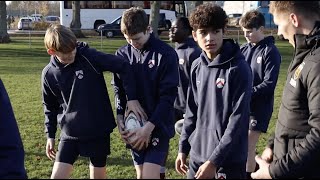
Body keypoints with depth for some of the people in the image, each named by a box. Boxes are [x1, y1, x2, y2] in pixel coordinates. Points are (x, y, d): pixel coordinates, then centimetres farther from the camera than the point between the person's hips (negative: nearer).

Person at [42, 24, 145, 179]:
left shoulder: (88, 56, -14)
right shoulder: (49, 74, -4)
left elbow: (123, 67, -12)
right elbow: (50, 106, 11)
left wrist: (132, 98, -18)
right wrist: (50, 135, 10)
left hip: (99, 130, -2)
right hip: (70, 133, 2)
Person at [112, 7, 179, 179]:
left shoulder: (166, 54, -12)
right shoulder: (122, 54, 2)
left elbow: (168, 95, -14)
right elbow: (119, 90, 9)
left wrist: (149, 126, -20)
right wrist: (120, 118, -5)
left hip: (158, 126, -5)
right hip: (134, 125, 5)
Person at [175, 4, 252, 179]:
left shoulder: (238, 68, -14)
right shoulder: (197, 66, 4)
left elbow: (238, 121, -17)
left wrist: (214, 161, -18)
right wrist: (183, 148, 11)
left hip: (228, 160, -6)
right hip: (197, 155, 6)